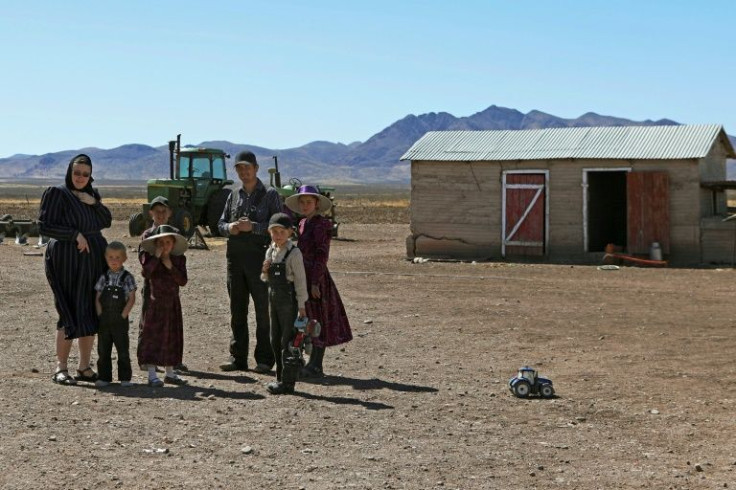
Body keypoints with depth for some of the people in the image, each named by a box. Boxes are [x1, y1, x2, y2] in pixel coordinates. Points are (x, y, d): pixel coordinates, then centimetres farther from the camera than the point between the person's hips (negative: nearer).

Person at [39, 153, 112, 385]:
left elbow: (107, 221, 9)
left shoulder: (91, 195, 14)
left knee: (90, 313, 6)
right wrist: (75, 234, -16)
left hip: (93, 260, 7)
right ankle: (60, 368, 0)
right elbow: (44, 225, -12)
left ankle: (84, 366, 14)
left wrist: (94, 203, -7)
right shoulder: (56, 193, -6)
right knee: (70, 314, -9)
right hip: (67, 261, -6)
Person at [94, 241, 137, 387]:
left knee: (123, 349, 3)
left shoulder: (127, 278, -2)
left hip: (120, 320, -2)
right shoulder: (104, 278, 4)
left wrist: (123, 315, -10)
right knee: (103, 349, 6)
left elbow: (131, 299, -4)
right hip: (104, 320, 2)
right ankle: (104, 377, 13)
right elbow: (98, 298, 5)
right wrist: (100, 314, -5)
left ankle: (125, 378, 10)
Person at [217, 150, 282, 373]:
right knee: (237, 309, 9)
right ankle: (238, 358, 16)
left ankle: (264, 359, 5)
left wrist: (253, 227, -19)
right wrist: (229, 227, -6)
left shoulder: (270, 195, 0)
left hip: (260, 257, -5)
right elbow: (221, 223, 17)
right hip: (235, 256, 5)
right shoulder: (234, 195, 14)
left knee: (263, 309, -1)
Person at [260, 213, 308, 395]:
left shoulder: (293, 253, -13)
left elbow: (300, 280, -13)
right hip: (274, 299, 8)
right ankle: (281, 377, 25)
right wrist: (265, 272, -7)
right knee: (275, 340, 14)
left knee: (288, 341, -4)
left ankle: (288, 381, 1)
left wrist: (301, 306, -15)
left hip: (289, 300, -8)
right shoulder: (270, 251, 8)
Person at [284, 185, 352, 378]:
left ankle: (315, 367, 2)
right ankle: (314, 364, 20)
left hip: (315, 277, -8)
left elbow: (322, 255, -16)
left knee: (317, 321, -2)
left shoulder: (321, 224, -12)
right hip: (303, 276, 8)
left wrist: (315, 282, -20)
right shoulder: (303, 223, 13)